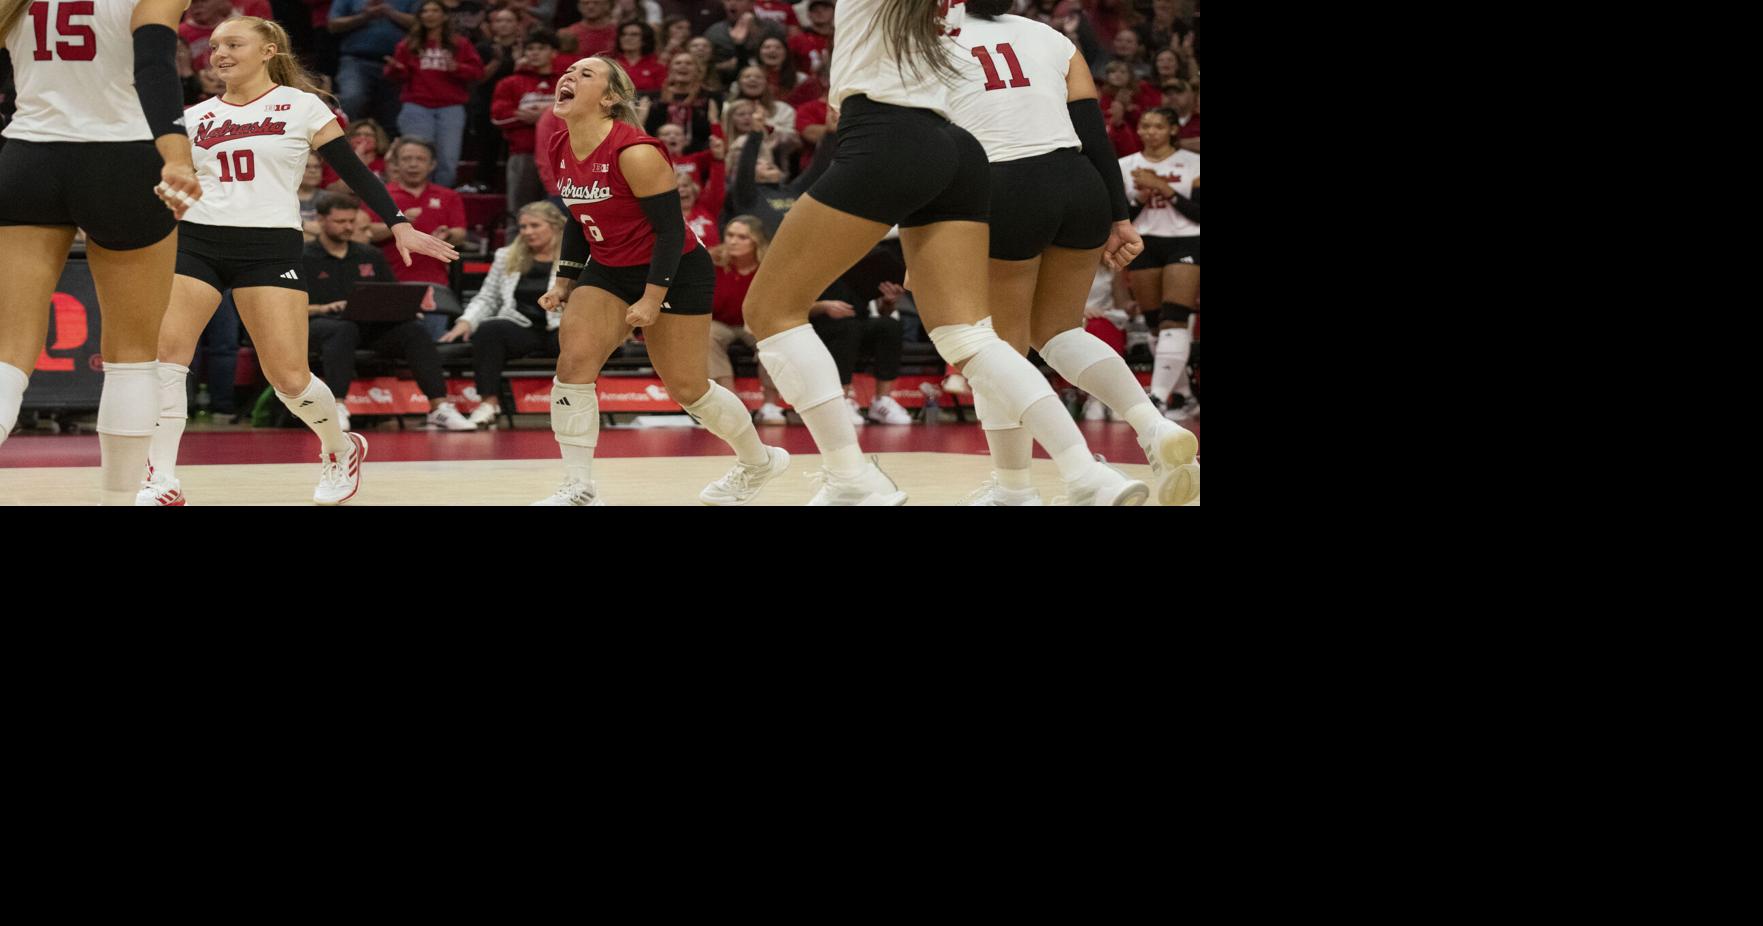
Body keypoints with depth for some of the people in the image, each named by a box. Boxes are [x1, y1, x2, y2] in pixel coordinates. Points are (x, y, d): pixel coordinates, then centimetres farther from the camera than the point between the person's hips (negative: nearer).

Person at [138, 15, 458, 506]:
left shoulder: (301, 107, 3)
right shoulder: (195, 117, 13)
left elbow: (352, 170, 3)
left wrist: (399, 224, -5)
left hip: (270, 245, -3)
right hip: (196, 242, 3)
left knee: (289, 377, -8)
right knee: (162, 351, -15)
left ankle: (342, 450, 22)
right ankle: (162, 482, -9)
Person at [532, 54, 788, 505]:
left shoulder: (636, 153, -26)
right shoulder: (562, 150, -3)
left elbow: (671, 230, -22)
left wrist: (653, 300, -23)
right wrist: (565, 281, 10)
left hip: (675, 272, -6)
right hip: (608, 271, 6)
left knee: (686, 387, 3)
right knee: (573, 363, -14)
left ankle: (759, 460, 28)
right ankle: (578, 489, -10)